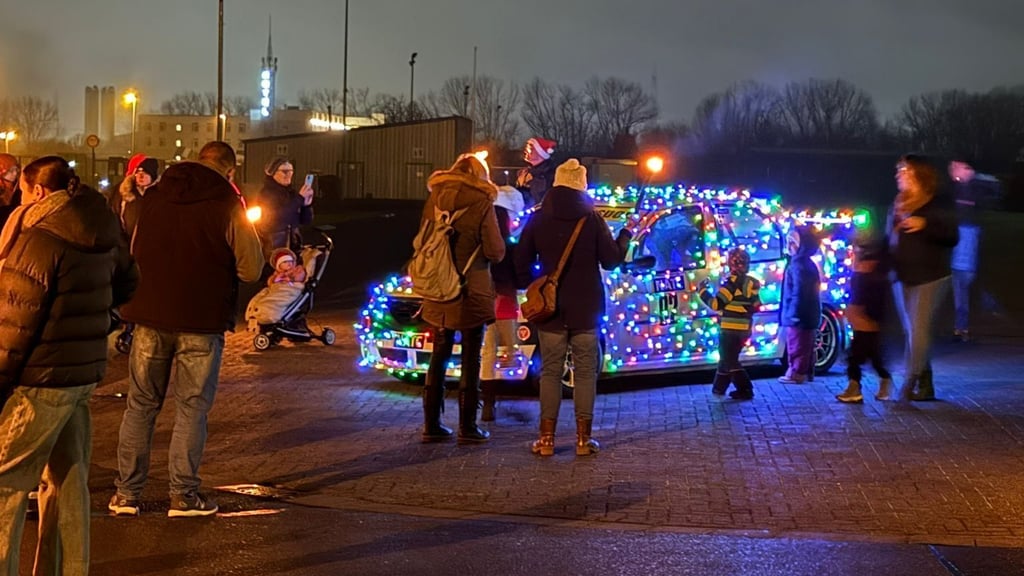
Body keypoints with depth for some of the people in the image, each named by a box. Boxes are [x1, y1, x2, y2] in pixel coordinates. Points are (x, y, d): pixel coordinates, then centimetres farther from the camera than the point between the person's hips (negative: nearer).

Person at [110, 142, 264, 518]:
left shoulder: (154, 197, 6)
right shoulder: (228, 205, -9)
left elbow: (133, 254, 17)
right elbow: (251, 270, -9)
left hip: (150, 317, 4)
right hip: (201, 322, -3)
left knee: (140, 404, 12)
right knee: (192, 408, 6)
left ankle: (126, 493, 14)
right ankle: (183, 494, 8)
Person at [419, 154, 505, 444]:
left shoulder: (434, 200, 5)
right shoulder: (482, 203, -11)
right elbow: (496, 252, -9)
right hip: (471, 292, -5)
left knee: (439, 357, 13)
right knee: (471, 360, 4)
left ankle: (431, 424, 13)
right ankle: (467, 426, 5)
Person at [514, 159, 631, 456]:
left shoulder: (538, 219, 1)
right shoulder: (592, 219, -5)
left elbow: (521, 263, 4)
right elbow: (612, 259, -3)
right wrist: (625, 235, 15)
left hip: (550, 309, 1)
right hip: (585, 309, -1)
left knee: (550, 372, 6)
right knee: (585, 372, 5)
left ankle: (547, 438, 4)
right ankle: (583, 438, 4)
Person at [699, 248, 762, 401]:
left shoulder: (733, 282, -17)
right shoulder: (751, 283, 8)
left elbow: (716, 304, -18)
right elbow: (755, 306, 14)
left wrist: (703, 291, -5)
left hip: (731, 329, -8)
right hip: (744, 329, 8)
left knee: (730, 361, -2)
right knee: (727, 358, 19)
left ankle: (745, 390, -7)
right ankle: (719, 388, 25)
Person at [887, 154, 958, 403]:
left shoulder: (939, 204, -6)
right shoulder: (898, 205, 14)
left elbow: (952, 237, -13)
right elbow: (890, 238, 20)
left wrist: (925, 225, -24)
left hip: (929, 277, -7)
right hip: (902, 277, 7)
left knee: (918, 331, -11)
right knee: (912, 332, 9)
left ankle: (909, 384, -10)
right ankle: (925, 385, 17)